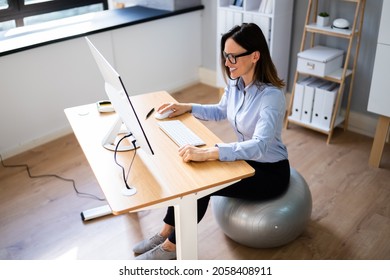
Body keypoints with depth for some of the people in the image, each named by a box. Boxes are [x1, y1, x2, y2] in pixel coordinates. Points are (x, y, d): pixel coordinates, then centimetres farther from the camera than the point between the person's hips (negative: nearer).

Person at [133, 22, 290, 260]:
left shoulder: (271, 96, -30)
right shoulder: (236, 82, -5)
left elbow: (259, 146, -42)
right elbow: (221, 111, 13)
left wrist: (207, 153, -51)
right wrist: (188, 107, -3)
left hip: (270, 171, -7)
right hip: (247, 158, 7)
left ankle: (171, 247, 1)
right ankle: (166, 233, 4)